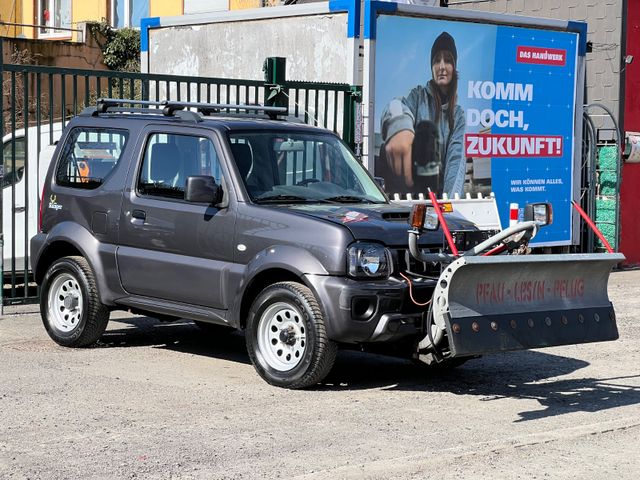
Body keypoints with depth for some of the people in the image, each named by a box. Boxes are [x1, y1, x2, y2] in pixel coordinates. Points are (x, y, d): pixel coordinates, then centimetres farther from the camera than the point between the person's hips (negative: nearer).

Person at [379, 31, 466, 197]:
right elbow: (399, 106, -15)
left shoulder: (458, 114, 14)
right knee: (425, 129, -26)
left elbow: (456, 158, -1)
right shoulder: (419, 96, 10)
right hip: (408, 189, -2)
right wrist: (399, 123, -41)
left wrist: (450, 201, -20)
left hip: (437, 191, 2)